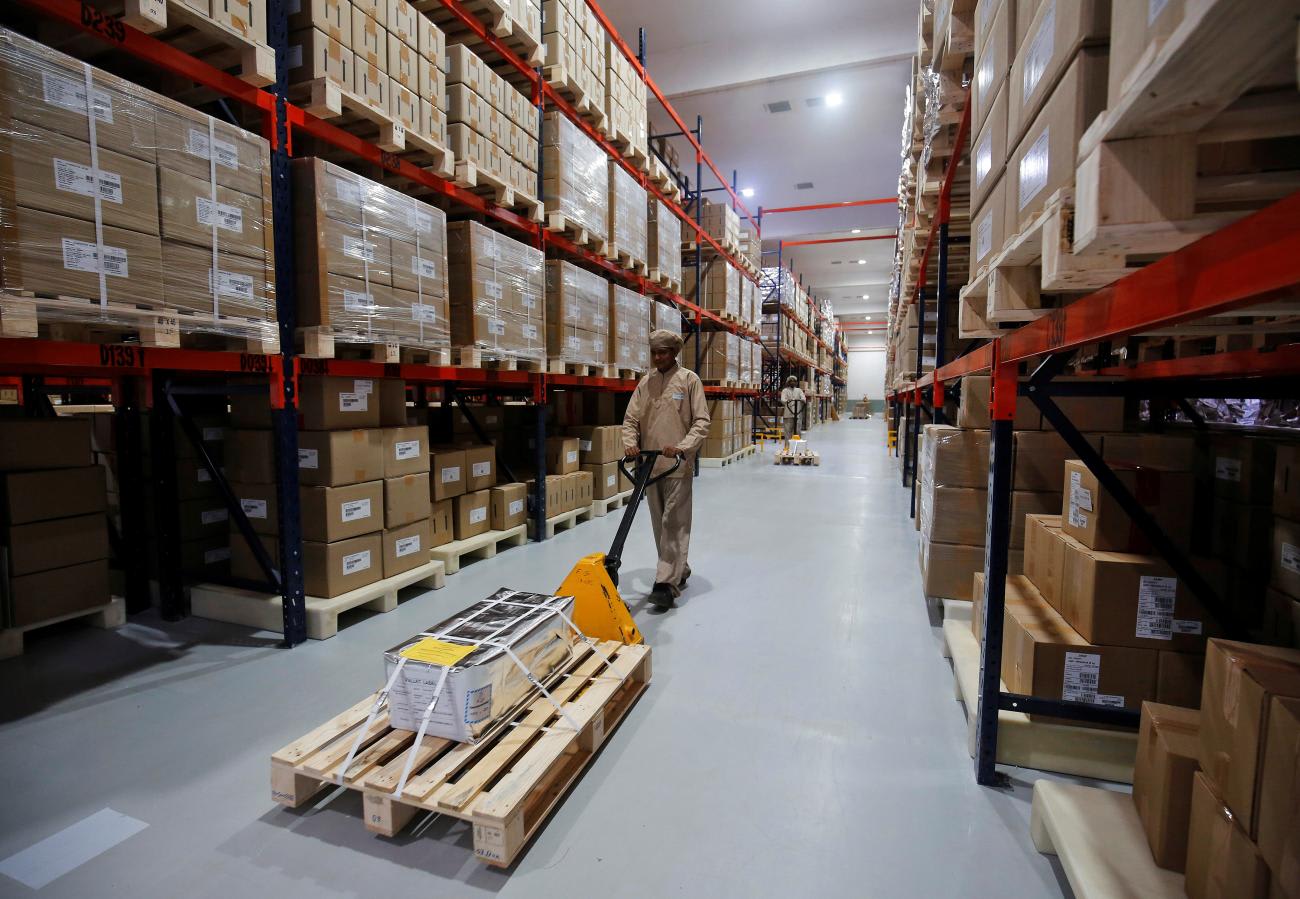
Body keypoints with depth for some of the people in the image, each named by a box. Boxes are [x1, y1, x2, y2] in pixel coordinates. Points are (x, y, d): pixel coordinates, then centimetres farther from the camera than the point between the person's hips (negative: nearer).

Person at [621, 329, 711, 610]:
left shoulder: (689, 380, -3)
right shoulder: (645, 383, 11)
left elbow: (701, 421, -7)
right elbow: (631, 419, 9)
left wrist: (682, 447, -21)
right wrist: (630, 443, -10)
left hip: (678, 465, -5)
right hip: (650, 465, 6)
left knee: (674, 524, -6)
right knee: (659, 524, 13)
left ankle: (667, 584, -4)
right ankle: (679, 571, 29)